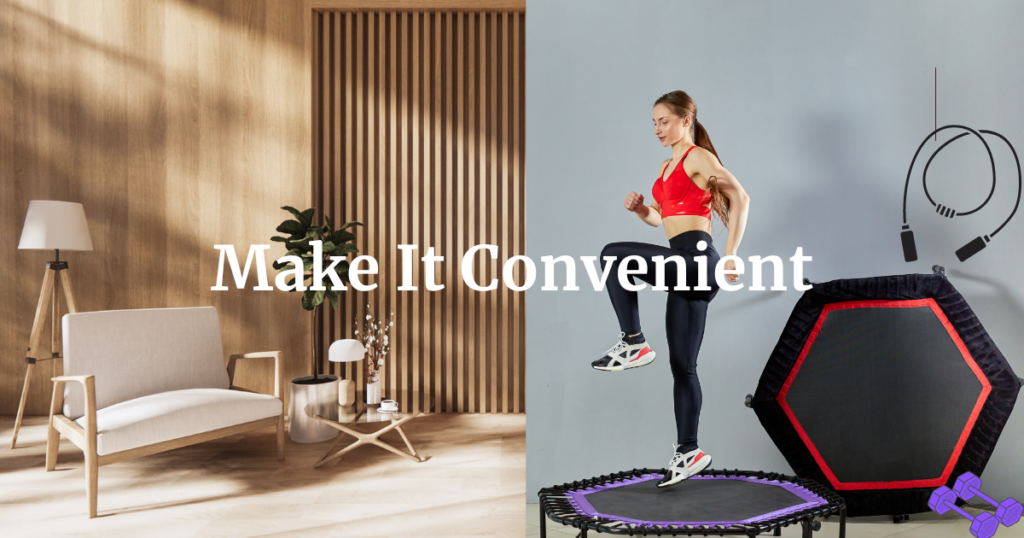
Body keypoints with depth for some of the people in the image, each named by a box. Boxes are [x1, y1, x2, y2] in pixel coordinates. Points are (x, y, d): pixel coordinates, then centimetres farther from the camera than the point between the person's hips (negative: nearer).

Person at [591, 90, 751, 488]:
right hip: (683, 266, 9)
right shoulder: (667, 167, 22)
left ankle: (633, 344, -11)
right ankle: (688, 452, 14)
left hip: (695, 257, -9)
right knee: (682, 366, 8)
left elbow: (740, 198, -13)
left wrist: (730, 255, -19)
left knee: (613, 256, -20)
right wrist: (641, 209, 7)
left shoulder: (698, 157, -2)